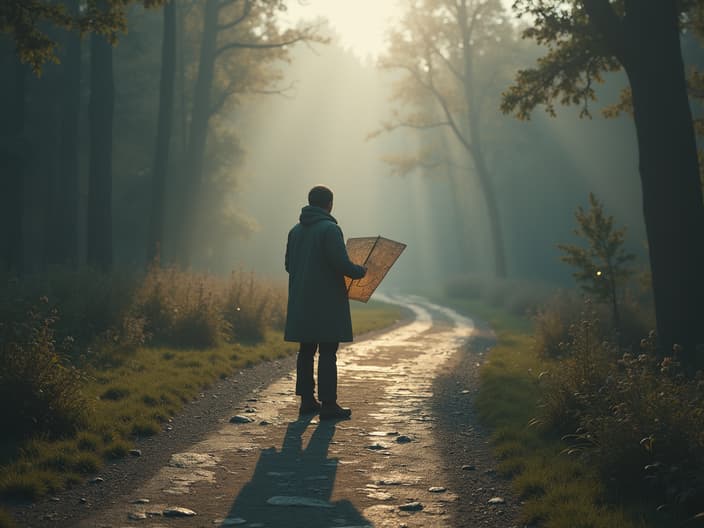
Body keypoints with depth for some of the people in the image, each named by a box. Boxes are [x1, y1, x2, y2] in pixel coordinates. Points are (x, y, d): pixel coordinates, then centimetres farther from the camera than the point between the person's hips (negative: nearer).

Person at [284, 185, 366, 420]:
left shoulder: (295, 231, 11)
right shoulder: (329, 229, -13)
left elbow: (289, 265, 16)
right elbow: (341, 263, -20)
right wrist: (360, 271, -1)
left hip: (301, 303, 7)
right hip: (327, 302, -7)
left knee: (306, 350, 12)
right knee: (327, 353, -5)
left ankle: (307, 400, 15)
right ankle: (328, 404, -5)